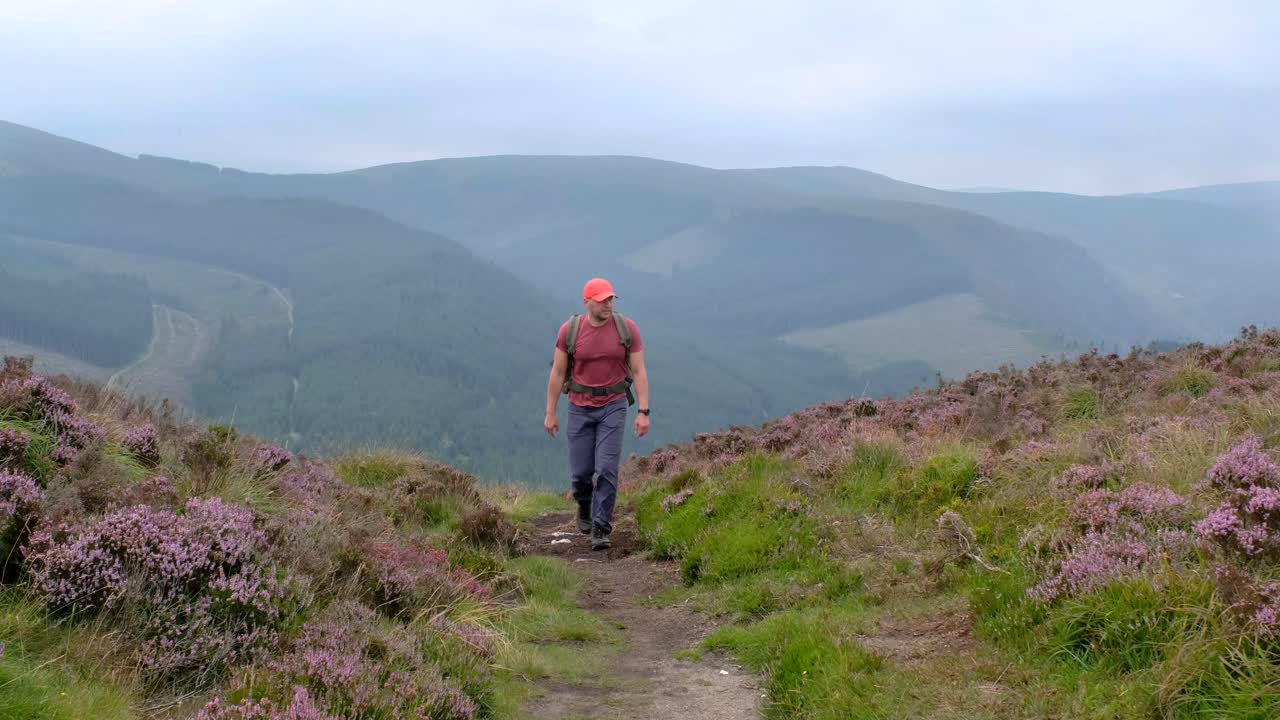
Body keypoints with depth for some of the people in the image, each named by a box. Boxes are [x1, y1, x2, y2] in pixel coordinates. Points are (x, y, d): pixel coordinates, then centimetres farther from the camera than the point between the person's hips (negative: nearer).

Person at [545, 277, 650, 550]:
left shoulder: (627, 328, -9)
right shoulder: (569, 330, -9)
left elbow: (639, 372, -7)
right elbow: (557, 373, -2)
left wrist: (643, 412, -14)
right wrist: (550, 413, -1)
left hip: (613, 406, -1)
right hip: (580, 408, 1)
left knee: (606, 469, -10)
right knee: (581, 471, 3)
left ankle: (601, 530, -3)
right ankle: (585, 507, 36)